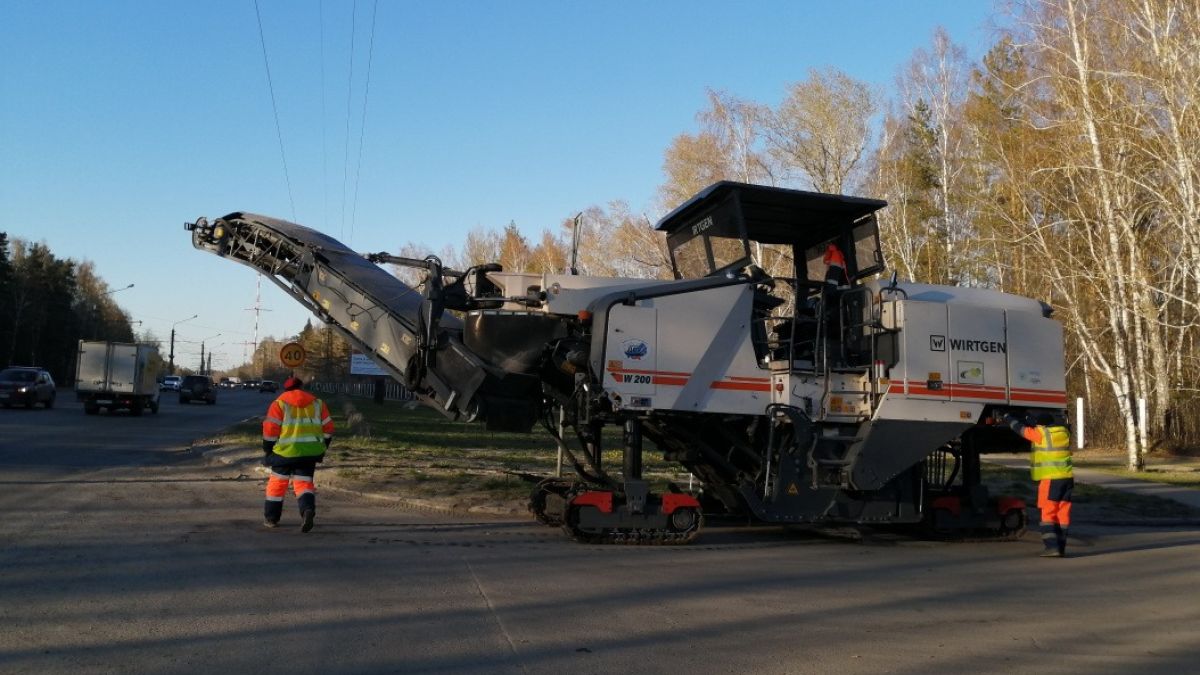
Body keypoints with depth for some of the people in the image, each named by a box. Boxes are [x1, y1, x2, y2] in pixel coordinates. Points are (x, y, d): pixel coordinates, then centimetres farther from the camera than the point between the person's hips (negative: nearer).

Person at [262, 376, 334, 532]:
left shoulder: (279, 403, 0)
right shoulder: (317, 403, 10)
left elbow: (270, 430, -5)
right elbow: (328, 429, 10)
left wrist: (268, 451, 5)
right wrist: (321, 449, 21)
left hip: (286, 451, -2)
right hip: (310, 451, 2)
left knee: (277, 482, 14)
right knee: (304, 482, 8)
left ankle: (271, 518, 22)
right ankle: (308, 509, -20)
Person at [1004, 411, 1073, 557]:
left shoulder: (1041, 433, -6)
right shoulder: (1064, 432, 12)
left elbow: (1020, 428, 5)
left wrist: (1008, 417, 22)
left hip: (1050, 479, -6)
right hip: (1067, 478, 6)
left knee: (1048, 513, -3)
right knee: (1063, 513, 8)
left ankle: (1052, 547, -11)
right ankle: (1061, 548, 10)